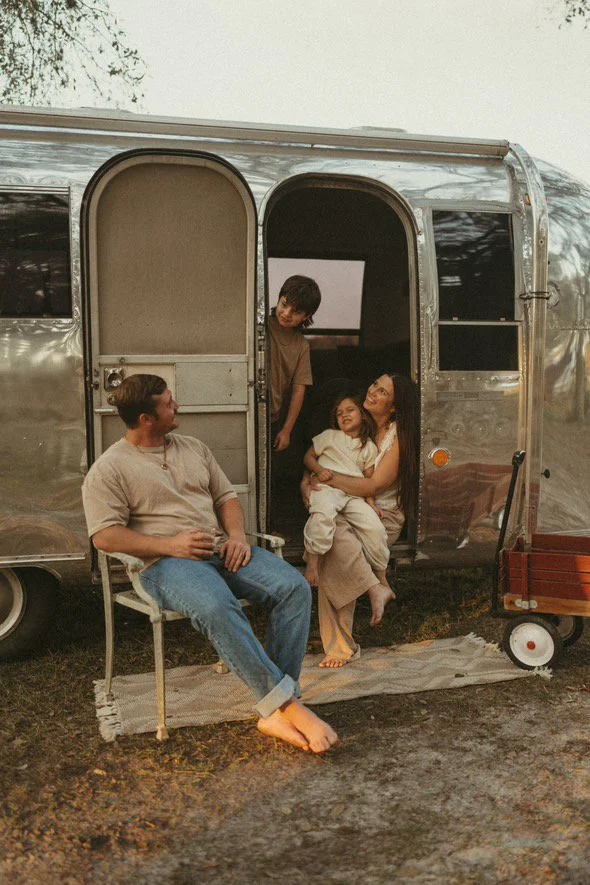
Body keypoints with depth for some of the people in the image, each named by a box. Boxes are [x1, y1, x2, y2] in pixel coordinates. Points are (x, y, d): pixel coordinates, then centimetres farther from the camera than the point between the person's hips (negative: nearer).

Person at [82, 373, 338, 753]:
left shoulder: (194, 448, 19)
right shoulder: (109, 469, 1)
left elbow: (226, 496, 21)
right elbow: (104, 536, -8)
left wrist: (237, 535, 0)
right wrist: (168, 545, -16)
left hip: (220, 550, 6)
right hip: (167, 563, -6)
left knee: (295, 587, -19)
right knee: (217, 607, -39)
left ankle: (275, 712, -22)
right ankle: (290, 705, -32)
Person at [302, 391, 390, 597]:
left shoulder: (369, 447, 19)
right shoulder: (329, 436, 16)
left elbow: (369, 479, 17)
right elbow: (308, 457, 16)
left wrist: (371, 501, 0)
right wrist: (319, 470, -6)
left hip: (353, 493, 2)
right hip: (326, 487, -2)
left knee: (375, 527, -19)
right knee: (322, 513, -38)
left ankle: (380, 575, 0)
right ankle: (312, 562, -30)